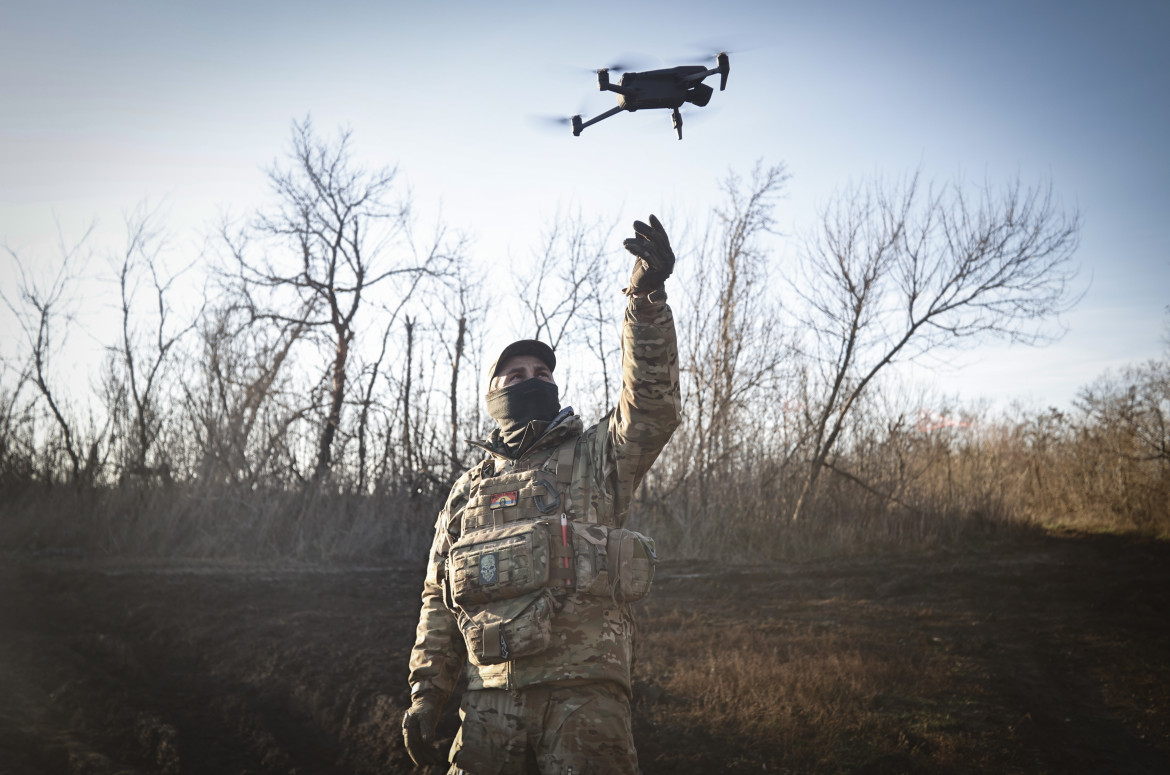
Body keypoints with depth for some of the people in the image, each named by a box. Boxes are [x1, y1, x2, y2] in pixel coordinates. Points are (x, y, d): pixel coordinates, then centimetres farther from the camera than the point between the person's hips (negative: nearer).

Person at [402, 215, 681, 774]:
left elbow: (650, 405, -8)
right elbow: (439, 602, 20)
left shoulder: (595, 458, 11)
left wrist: (647, 296, -18)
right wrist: (427, 695, 10)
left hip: (584, 695, -2)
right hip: (493, 699, 3)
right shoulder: (468, 491, 19)